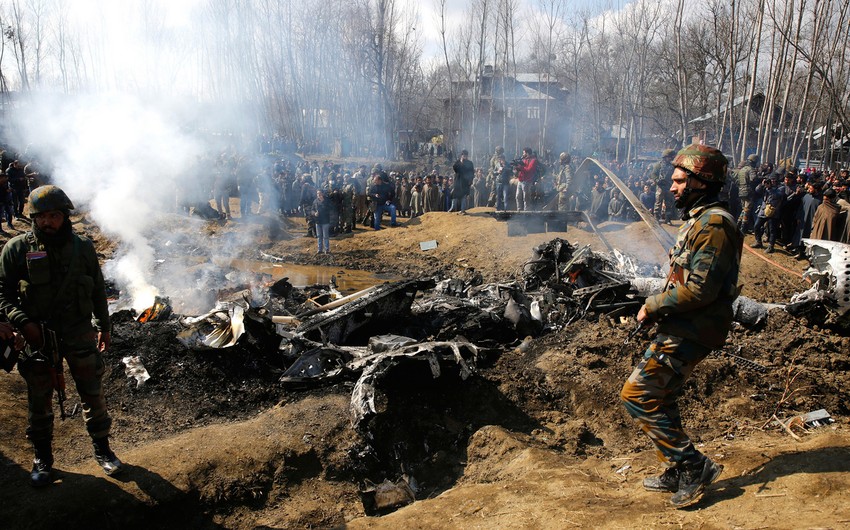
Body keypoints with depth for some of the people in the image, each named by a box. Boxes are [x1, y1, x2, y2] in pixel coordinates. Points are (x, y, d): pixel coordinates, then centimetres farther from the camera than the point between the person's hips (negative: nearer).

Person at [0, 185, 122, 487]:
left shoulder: (83, 248, -1)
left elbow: (98, 290, 9)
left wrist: (104, 327, 13)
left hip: (80, 333, 1)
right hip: (38, 337, -1)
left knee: (93, 394, 9)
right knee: (39, 400, 12)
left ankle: (102, 449, 28)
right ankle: (42, 457, 31)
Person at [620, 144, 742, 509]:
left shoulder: (712, 225, -18)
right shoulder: (698, 219, 15)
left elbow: (701, 288, -25)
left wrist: (654, 306, -15)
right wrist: (659, 307, 8)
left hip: (690, 333, -10)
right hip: (681, 328, 10)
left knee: (638, 395, -8)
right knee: (659, 398, 16)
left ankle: (692, 466, 3)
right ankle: (678, 474, 28)